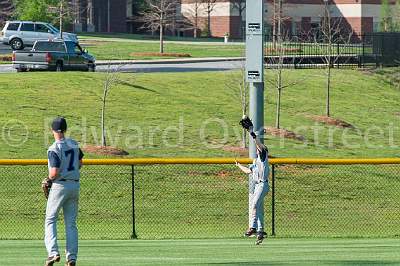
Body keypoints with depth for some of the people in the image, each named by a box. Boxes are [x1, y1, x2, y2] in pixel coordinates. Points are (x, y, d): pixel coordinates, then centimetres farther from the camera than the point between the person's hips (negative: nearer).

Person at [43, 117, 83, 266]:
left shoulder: (54, 150, -16)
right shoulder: (74, 144, 5)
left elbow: (54, 172, -22)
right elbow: (80, 163, 18)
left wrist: (49, 179, -2)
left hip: (60, 185, -6)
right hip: (75, 184, 6)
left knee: (50, 220, 3)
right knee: (71, 223, 9)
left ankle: (53, 252, -12)